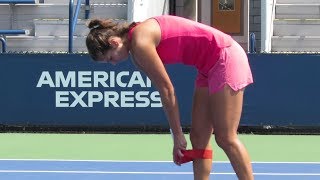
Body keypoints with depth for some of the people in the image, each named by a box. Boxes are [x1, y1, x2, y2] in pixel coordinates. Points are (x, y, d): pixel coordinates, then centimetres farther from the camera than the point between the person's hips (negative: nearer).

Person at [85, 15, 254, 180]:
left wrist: (178, 135, -10)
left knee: (226, 138, -8)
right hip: (209, 67, 10)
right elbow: (166, 91, 10)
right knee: (198, 138, 7)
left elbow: (167, 91, -16)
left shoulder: (140, 43, -18)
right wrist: (178, 135, 6)